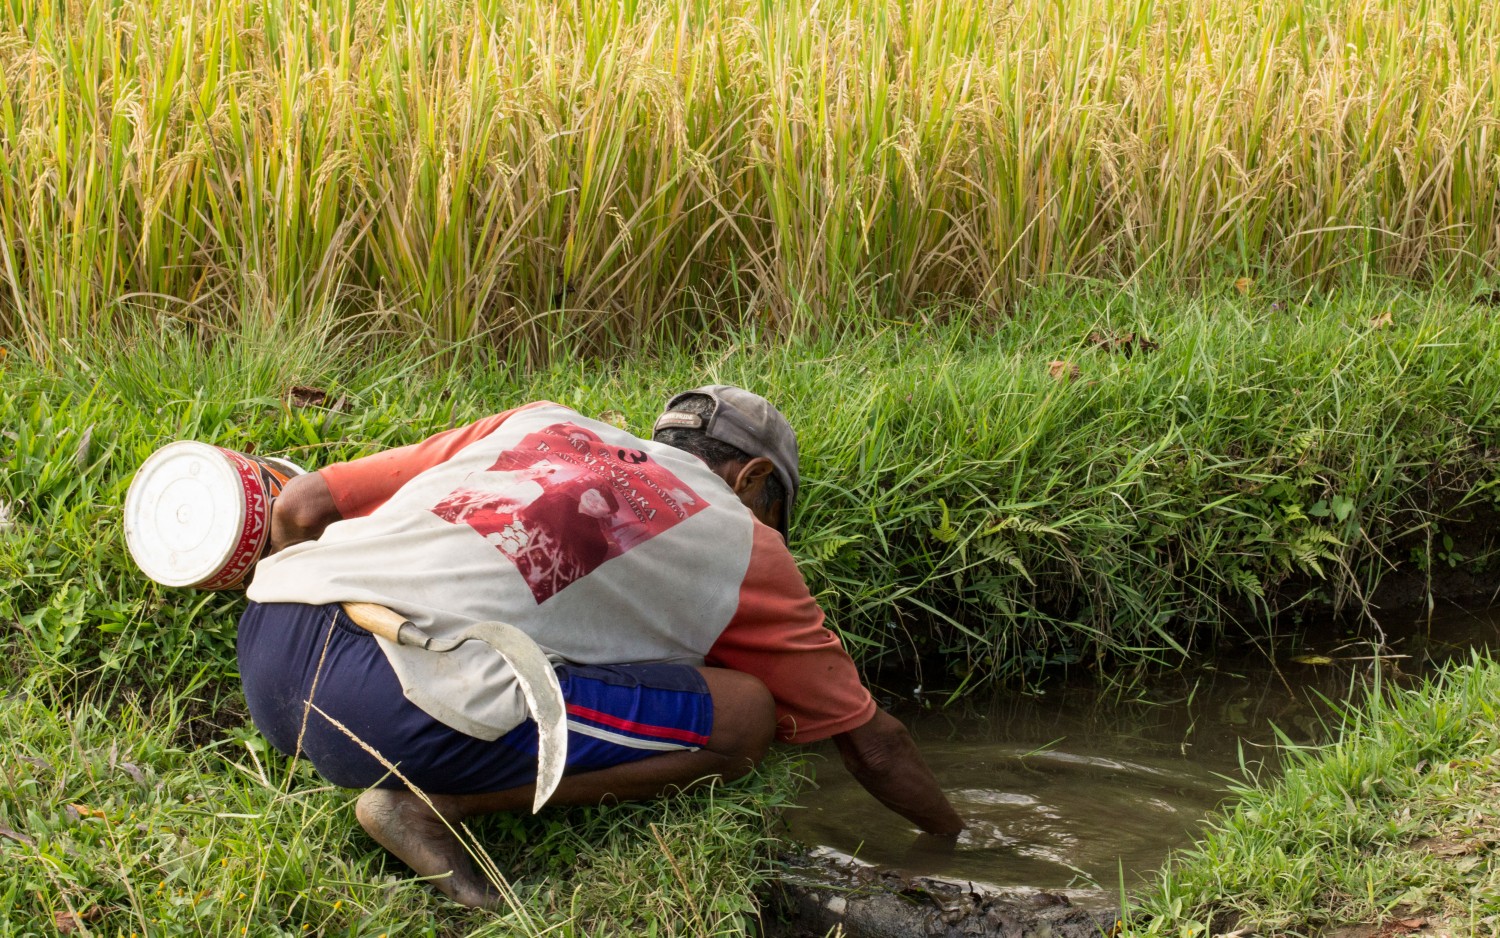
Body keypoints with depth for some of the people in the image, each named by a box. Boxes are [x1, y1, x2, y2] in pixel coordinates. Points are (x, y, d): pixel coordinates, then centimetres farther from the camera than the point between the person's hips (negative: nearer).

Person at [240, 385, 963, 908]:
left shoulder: (538, 425, 31)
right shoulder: (743, 541, 21)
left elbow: (299, 506, 26)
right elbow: (869, 741, 29)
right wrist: (960, 841, 46)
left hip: (262, 636, 7)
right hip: (405, 702, -7)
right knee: (746, 716, 7)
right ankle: (433, 804, -2)